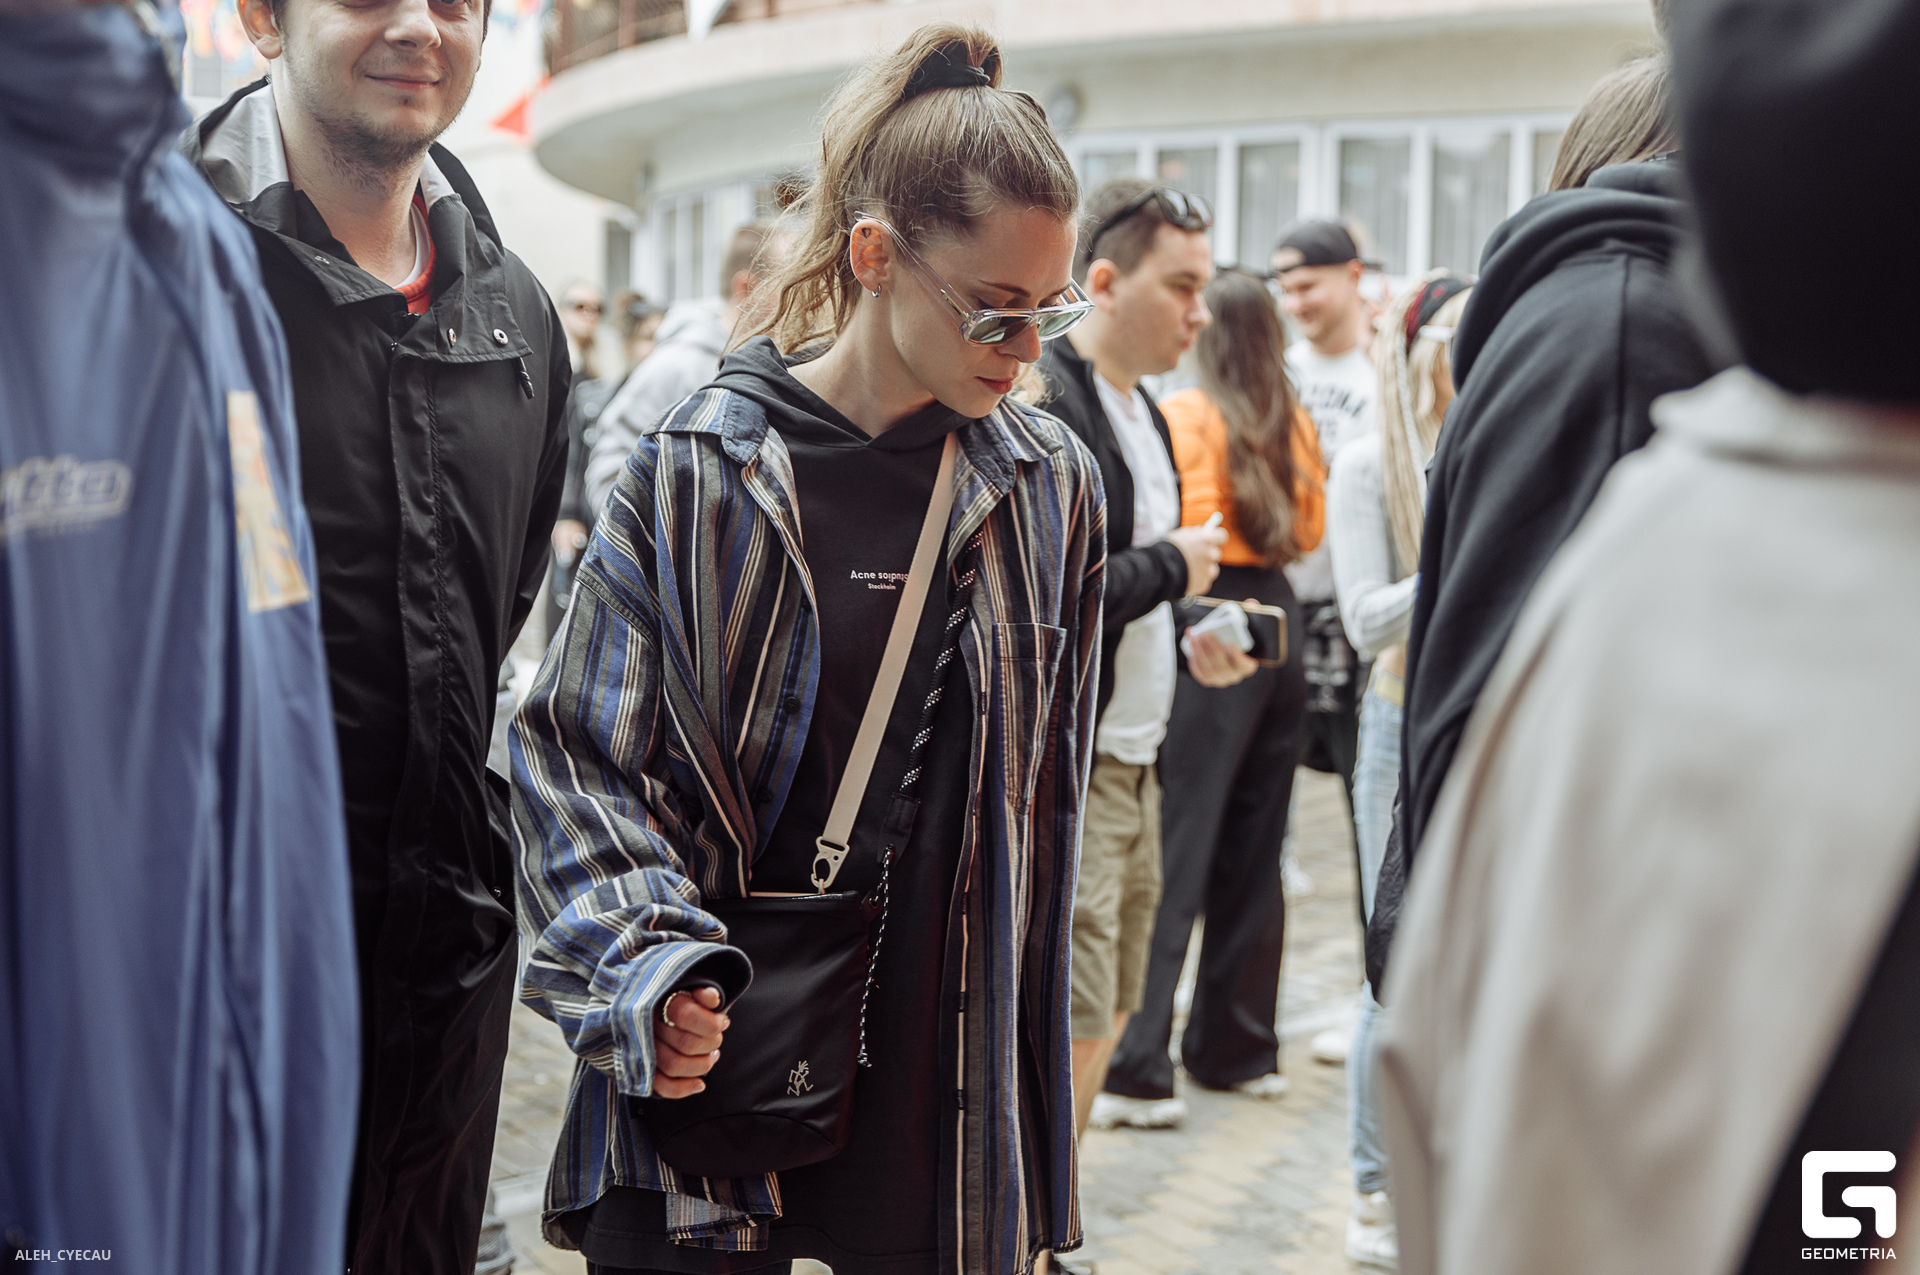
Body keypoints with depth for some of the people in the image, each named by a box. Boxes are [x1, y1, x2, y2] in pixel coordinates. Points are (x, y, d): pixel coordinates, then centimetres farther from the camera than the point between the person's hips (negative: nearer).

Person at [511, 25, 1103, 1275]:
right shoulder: (697, 471, -7)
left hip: (954, 1084, 3)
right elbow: (577, 749, -3)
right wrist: (648, 969, -16)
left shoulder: (1052, 486, 4)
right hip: (718, 1051, -2)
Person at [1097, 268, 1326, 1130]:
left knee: (1175, 848, -6)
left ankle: (1141, 1067, -6)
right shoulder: (1295, 424, 8)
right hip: (1278, 622, 6)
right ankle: (1236, 1046, 23)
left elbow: (1184, 526, -13)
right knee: (1253, 850, 13)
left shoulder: (1190, 415, -8)